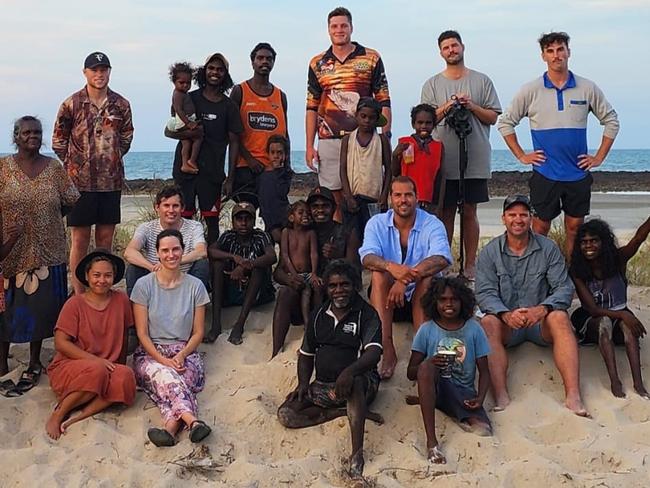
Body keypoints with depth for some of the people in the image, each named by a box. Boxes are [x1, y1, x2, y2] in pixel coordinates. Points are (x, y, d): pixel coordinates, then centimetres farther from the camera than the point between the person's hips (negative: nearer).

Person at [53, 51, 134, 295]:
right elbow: (58, 140, 4)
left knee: (105, 239, 9)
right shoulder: (72, 104, -4)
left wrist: (113, 159, 11)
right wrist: (73, 165, 3)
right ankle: (79, 295, 9)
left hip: (111, 181, 3)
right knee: (80, 240, 2)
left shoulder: (121, 105, 4)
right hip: (81, 182, -3)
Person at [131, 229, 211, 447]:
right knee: (164, 375, -36)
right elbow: (142, 333, 0)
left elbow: (198, 332, 8)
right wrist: (163, 360, -15)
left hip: (185, 353, 2)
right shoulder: (144, 285, 4)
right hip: (150, 353, -1)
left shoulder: (195, 286, 7)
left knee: (169, 382, -34)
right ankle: (192, 420, -58)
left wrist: (181, 355, -12)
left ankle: (171, 426, -56)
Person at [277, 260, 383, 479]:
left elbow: (374, 353, -21)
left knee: (355, 383, -42)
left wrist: (349, 371, -40)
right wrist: (303, 383, 0)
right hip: (322, 385, 5)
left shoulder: (366, 314, -6)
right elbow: (306, 355, 19)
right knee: (286, 413, -17)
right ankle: (348, 412, -15)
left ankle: (357, 456, -44)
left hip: (359, 381, -5)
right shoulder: (318, 316, 11)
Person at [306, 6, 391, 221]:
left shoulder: (371, 59, 6)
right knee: (335, 199, 3)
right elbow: (312, 108, 12)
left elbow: (383, 101, 5)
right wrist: (309, 146, 6)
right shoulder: (317, 64, 12)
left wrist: (386, 137, -4)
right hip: (329, 139, 2)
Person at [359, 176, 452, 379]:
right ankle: (387, 351, -34)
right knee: (378, 274, -28)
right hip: (387, 294, 1)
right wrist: (391, 267, -44)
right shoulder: (377, 223, -3)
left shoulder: (432, 224, -10)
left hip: (421, 295, -1)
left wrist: (406, 279, -43)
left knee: (427, 278, -31)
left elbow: (442, 258, -29)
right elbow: (367, 257, -21)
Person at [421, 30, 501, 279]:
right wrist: (446, 107, -11)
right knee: (446, 212, 3)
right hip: (443, 159, 0)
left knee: (469, 212, 3)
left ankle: (470, 264, 8)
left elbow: (493, 117, 6)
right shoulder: (432, 84, 9)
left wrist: (471, 106, -9)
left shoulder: (482, 81, 8)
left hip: (475, 159, 0)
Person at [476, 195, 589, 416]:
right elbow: (485, 293, -7)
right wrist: (506, 314, -28)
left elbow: (564, 288, -5)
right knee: (488, 323, -31)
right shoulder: (489, 252, 2)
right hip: (507, 323, 0)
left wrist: (543, 308, -26)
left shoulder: (548, 248, 3)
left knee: (559, 317, -32)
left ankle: (573, 396, -41)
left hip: (540, 321, 0)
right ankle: (501, 398, -43)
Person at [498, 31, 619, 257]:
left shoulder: (587, 88, 3)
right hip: (544, 174, -1)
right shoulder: (530, 90, 0)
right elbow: (505, 123, 6)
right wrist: (521, 156, 1)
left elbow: (611, 121, 11)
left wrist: (599, 157, 5)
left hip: (578, 173, 2)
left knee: (575, 228, 8)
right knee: (541, 227, 3)